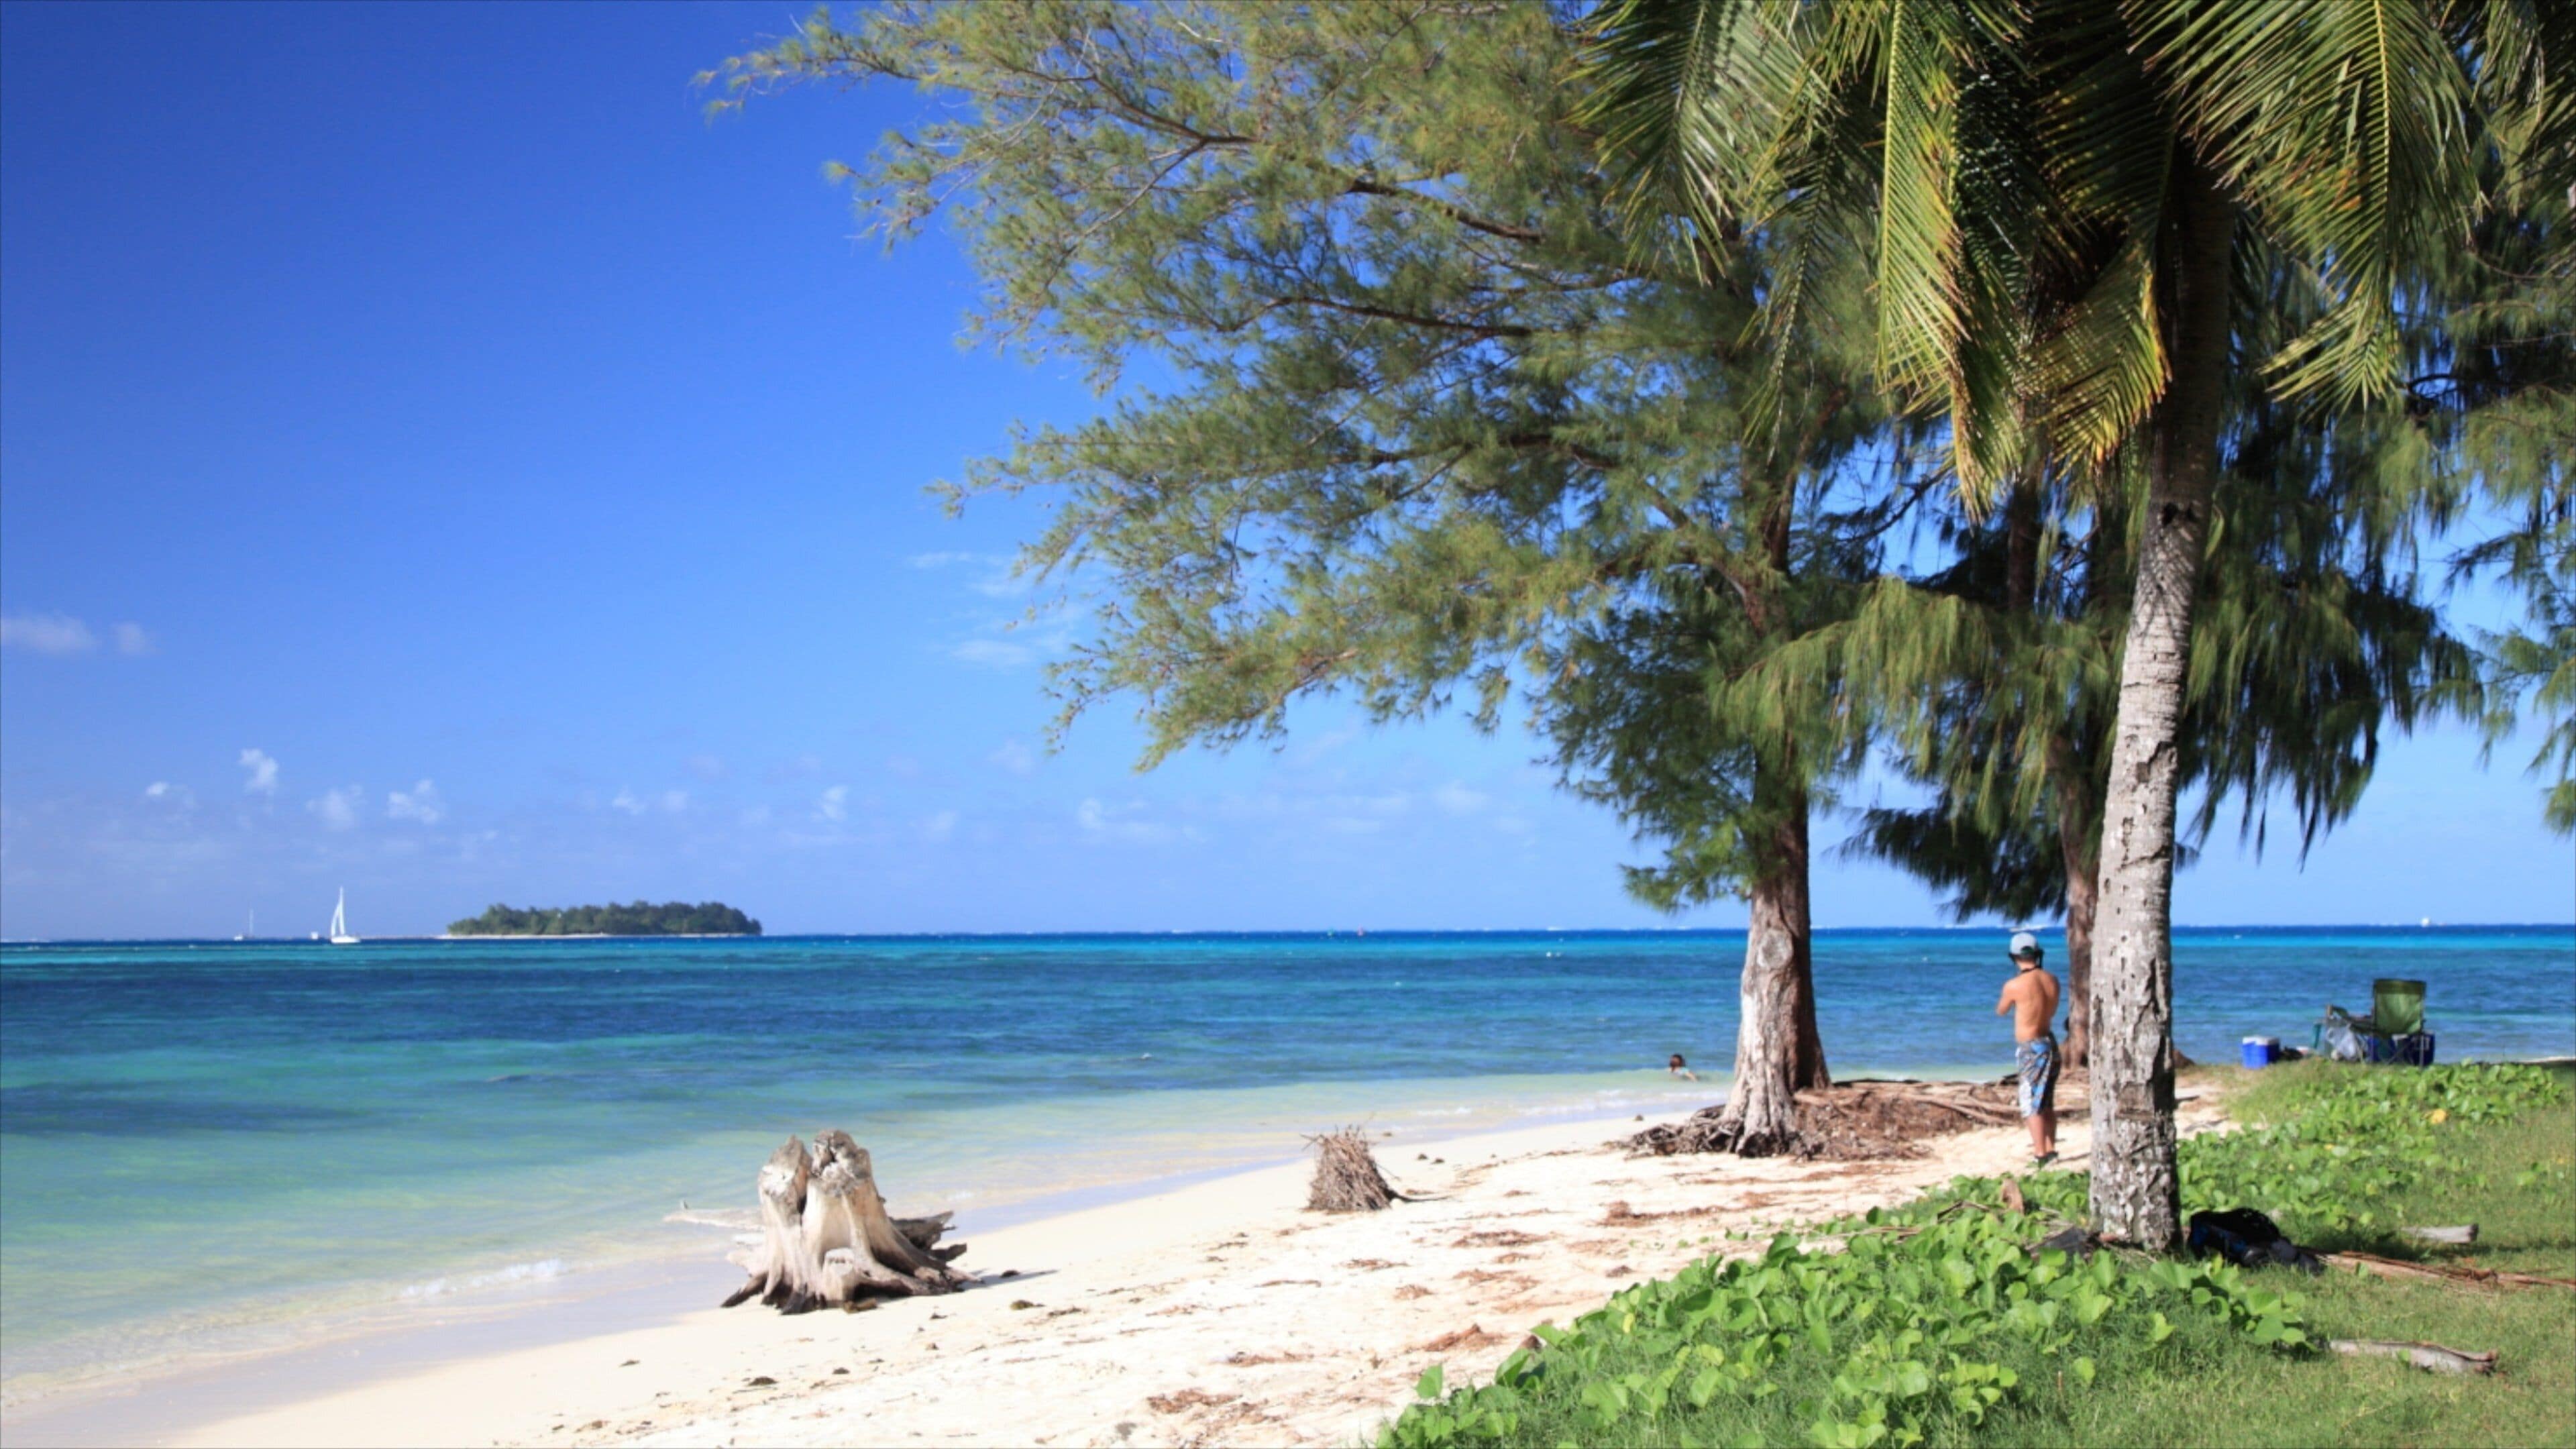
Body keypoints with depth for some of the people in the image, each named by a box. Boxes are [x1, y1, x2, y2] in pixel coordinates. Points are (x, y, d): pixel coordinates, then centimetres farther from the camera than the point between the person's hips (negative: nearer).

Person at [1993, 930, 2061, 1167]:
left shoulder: (2014, 985, -18)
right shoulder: (2052, 980, 0)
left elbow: (2000, 1011, 2)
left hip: (2030, 1048, -7)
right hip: (2050, 1043, 7)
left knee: (2032, 1104, -1)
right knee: (2047, 1103, 16)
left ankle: (2040, 1155, -2)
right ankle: (2050, 1149, 22)